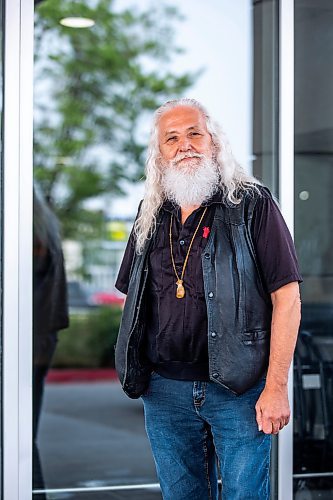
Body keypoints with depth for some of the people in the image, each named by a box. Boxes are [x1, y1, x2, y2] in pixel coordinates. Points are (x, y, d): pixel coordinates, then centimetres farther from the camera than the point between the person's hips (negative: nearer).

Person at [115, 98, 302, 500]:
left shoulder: (251, 204, -5)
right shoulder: (150, 216, 11)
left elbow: (286, 296, -9)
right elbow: (133, 298, 20)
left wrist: (276, 387, -14)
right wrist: (137, 376, 10)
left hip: (239, 389, -4)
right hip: (164, 389, 5)